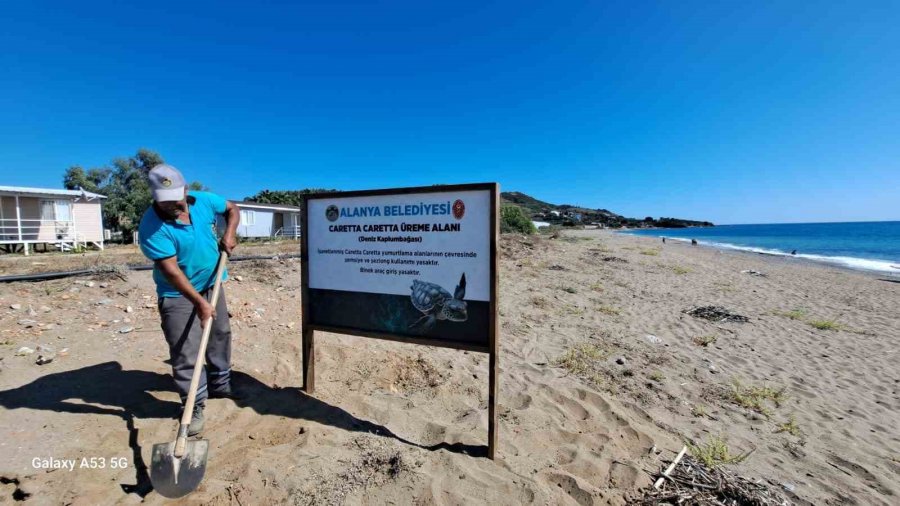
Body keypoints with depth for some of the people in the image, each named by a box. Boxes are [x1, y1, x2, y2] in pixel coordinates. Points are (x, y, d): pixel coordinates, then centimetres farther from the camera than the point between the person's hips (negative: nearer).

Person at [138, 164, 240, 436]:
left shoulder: (203, 201, -10)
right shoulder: (151, 227, -24)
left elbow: (232, 209, 10)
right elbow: (171, 270, -28)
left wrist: (229, 233, -9)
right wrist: (199, 303, -32)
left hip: (212, 285, 6)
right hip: (178, 295, -5)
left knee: (221, 336, 17)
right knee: (186, 352, -6)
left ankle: (220, 386, 36)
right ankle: (194, 407, 9)